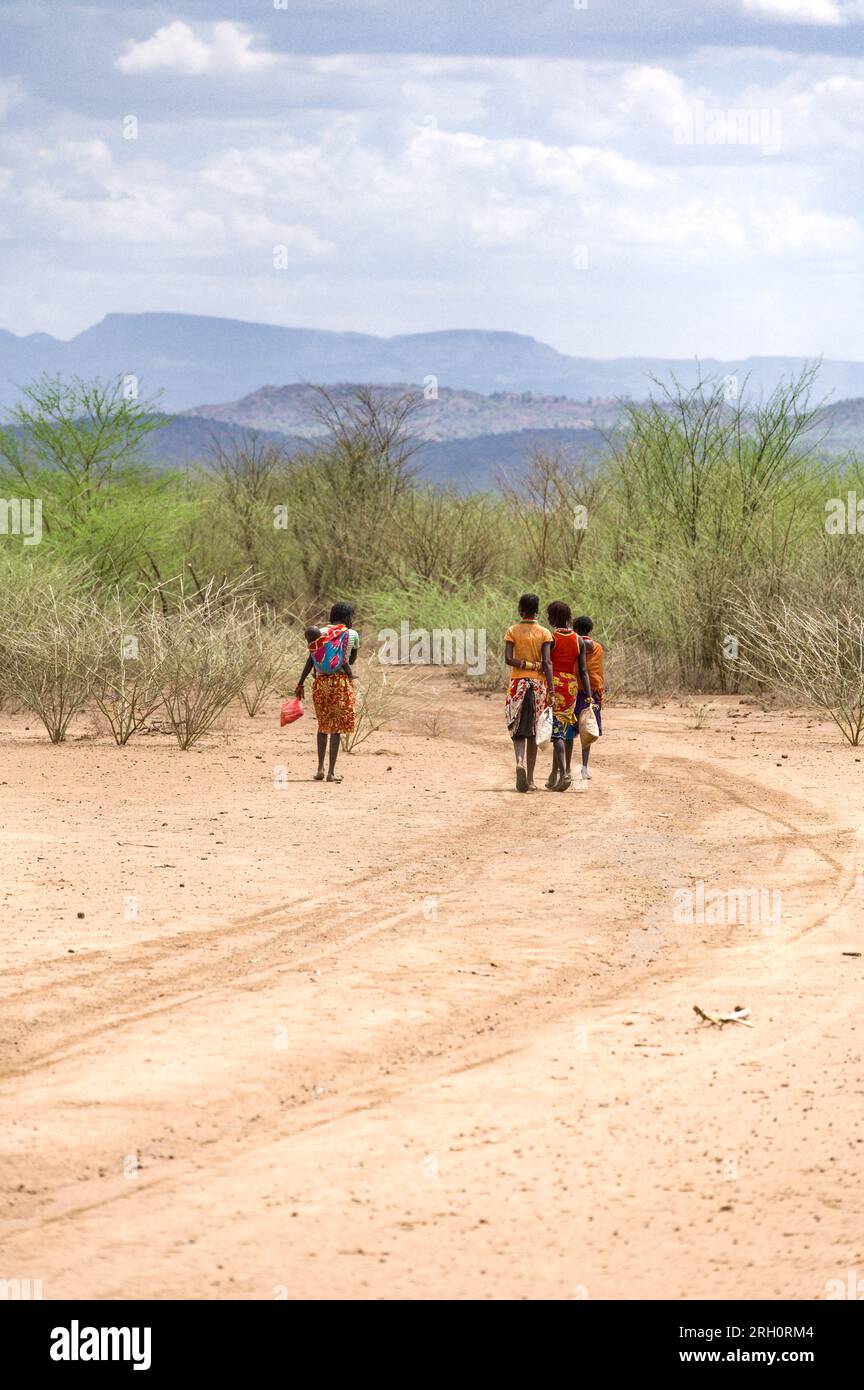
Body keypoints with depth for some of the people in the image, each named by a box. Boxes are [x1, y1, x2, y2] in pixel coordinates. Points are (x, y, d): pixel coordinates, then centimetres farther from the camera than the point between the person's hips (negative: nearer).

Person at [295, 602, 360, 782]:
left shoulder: (321, 633, 7)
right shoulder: (352, 635, 1)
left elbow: (310, 660, 2)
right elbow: (351, 661, 9)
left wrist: (301, 683, 3)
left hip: (320, 681, 3)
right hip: (341, 681, -3)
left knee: (323, 725, 17)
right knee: (336, 727, 1)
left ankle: (320, 768, 10)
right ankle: (331, 772, -3)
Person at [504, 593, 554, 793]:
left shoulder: (512, 631, 0)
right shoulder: (544, 633, 0)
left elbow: (508, 659, -12)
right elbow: (547, 662, -8)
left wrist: (526, 665, -7)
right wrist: (550, 691, -11)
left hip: (518, 683, -1)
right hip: (538, 685, 1)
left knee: (518, 730, 4)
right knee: (533, 732, 9)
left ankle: (520, 762, -25)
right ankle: (530, 778, 10)